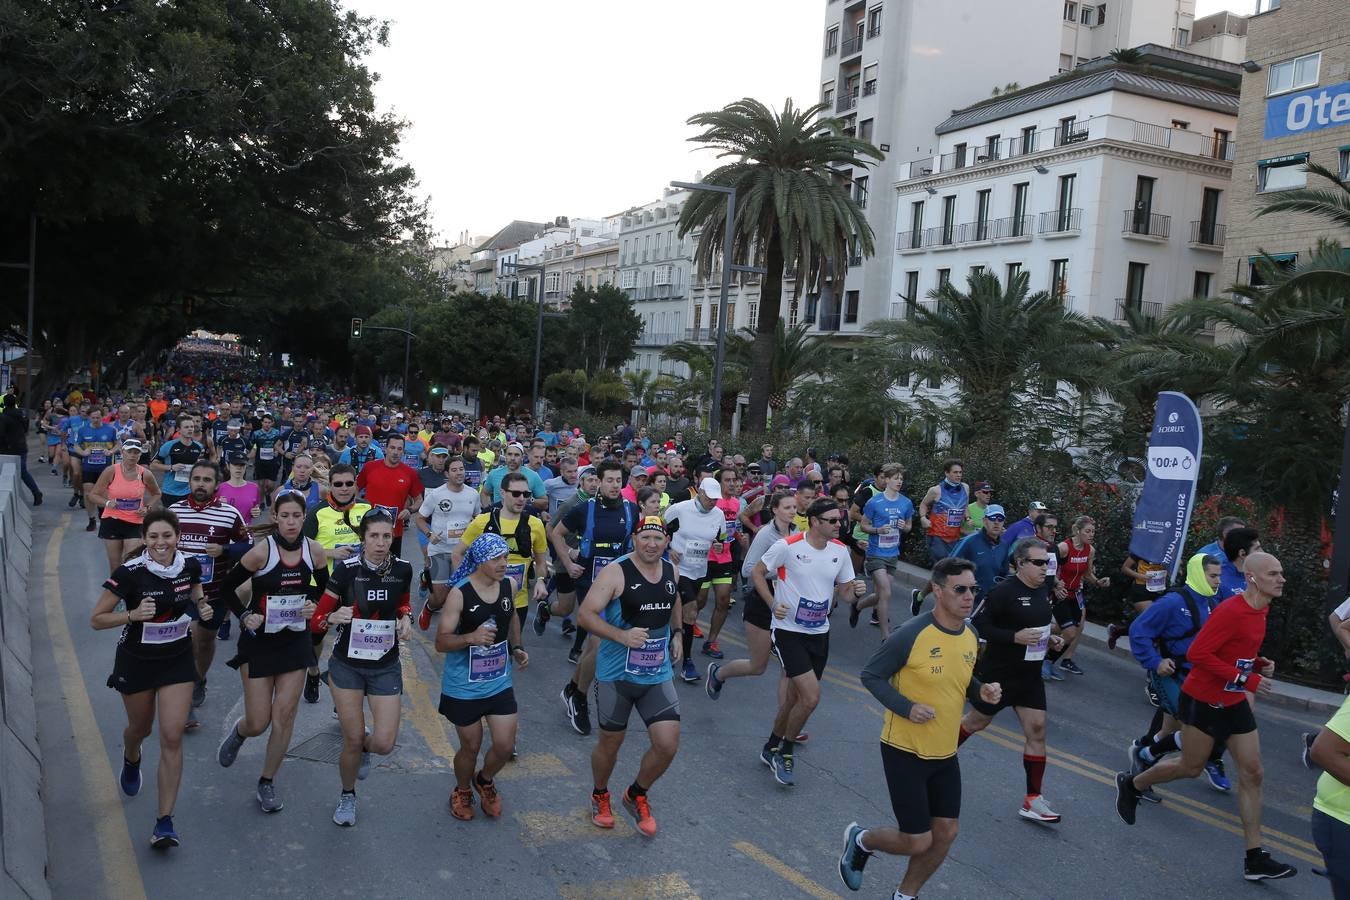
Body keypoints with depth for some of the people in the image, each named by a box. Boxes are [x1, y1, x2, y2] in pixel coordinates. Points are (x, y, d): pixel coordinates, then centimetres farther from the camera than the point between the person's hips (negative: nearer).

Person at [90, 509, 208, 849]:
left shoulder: (190, 566, -9)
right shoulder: (129, 573, -19)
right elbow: (96, 619, -12)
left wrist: (202, 608, -8)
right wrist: (133, 615, -28)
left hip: (178, 660, 1)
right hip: (137, 660, -1)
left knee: (172, 737, -7)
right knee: (140, 728, 21)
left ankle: (165, 822, 0)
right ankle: (131, 761, 60)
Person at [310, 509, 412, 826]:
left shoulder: (402, 569, -7)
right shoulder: (346, 569, -15)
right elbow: (316, 621, -11)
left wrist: (405, 619, -5)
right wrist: (333, 617, -32)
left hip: (385, 666, 2)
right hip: (347, 664, -2)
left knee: (384, 744, -5)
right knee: (352, 741, 2)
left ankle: (363, 746, 33)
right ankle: (347, 796, 32)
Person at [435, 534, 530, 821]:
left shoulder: (509, 585, -5)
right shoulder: (459, 594, -20)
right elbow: (441, 642, -18)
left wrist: (516, 648, 7)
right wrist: (471, 638, -36)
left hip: (499, 683, 4)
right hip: (463, 687, -4)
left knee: (506, 746, 4)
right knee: (471, 747, 11)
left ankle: (485, 781, 38)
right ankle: (462, 792, 43)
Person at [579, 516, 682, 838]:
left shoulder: (671, 571, 2)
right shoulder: (615, 572, -17)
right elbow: (585, 615, -20)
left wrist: (676, 636, 18)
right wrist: (622, 636, -30)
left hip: (658, 675, 4)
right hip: (616, 675, -4)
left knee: (668, 744, -2)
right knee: (610, 742, 12)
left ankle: (636, 795, 26)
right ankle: (600, 796, 42)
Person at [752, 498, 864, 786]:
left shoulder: (840, 551, 0)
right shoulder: (788, 546, -16)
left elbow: (843, 589, 11)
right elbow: (756, 572, -5)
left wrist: (855, 591, -13)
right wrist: (773, 604, -15)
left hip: (819, 633, 6)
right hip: (788, 630, -6)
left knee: (797, 695, 15)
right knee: (811, 696, -15)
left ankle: (773, 748, 37)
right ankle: (784, 754, 7)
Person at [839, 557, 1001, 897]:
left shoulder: (971, 636, 0)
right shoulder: (910, 635, -22)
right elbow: (871, 675, -13)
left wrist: (982, 691, -4)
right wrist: (907, 707, -25)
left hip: (945, 753, 7)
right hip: (905, 751, -7)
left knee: (945, 833, 11)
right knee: (916, 841, -2)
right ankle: (860, 839, 29)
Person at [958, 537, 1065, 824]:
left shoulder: (1044, 590, 4)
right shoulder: (1004, 591, -21)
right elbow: (978, 624, -22)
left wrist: (1050, 640, 2)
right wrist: (1015, 637, -28)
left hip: (1030, 675, 6)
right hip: (997, 673, -6)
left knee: (1037, 730, 0)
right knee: (976, 722, 12)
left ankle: (1033, 800, 7)